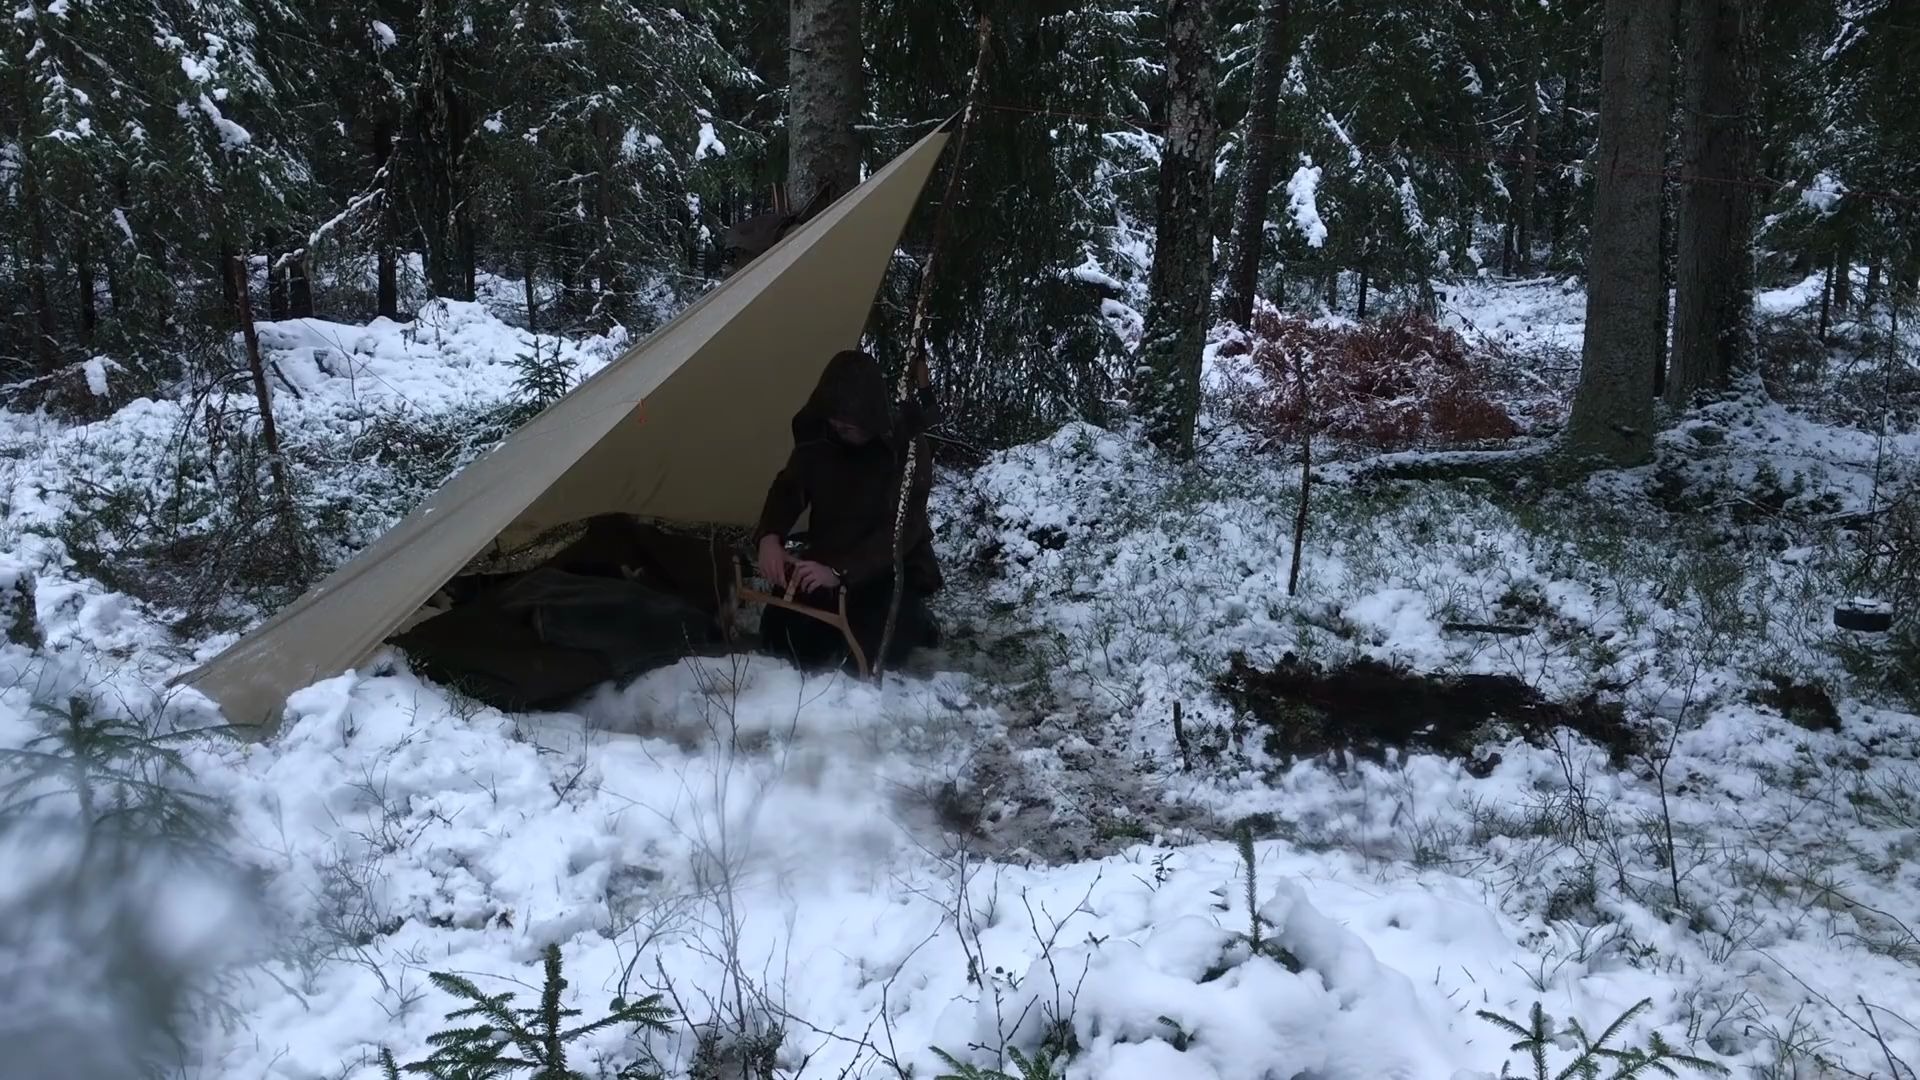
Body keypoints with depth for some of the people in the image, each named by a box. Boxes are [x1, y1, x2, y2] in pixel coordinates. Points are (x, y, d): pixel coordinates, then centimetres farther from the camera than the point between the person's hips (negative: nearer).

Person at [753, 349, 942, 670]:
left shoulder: (906, 447, -23)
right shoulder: (818, 439, -9)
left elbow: (901, 529, -28)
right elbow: (788, 489, -1)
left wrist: (840, 572, -40)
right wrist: (769, 537, -24)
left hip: (891, 569, -4)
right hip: (826, 562, 4)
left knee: (868, 652, -25)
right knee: (782, 640, -13)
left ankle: (911, 623, 9)